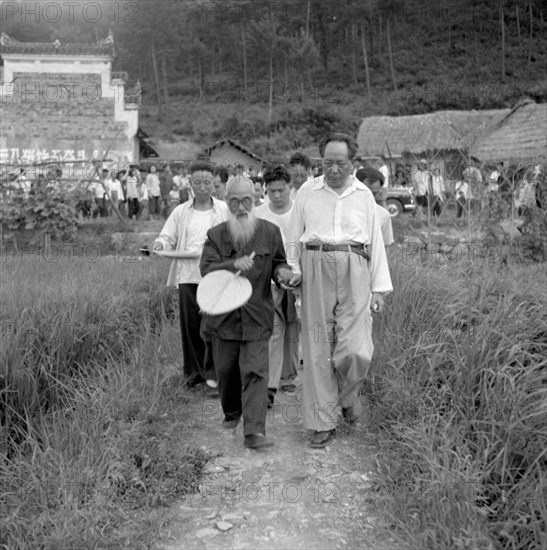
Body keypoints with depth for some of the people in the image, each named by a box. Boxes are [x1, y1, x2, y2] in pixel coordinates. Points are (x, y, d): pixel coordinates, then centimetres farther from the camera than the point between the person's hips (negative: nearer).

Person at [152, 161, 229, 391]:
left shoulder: (224, 210, 7)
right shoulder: (181, 212, 13)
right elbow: (168, 237, 12)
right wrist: (161, 244, -10)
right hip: (187, 275, 2)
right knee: (190, 325, 5)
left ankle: (213, 372, 8)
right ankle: (194, 372, 18)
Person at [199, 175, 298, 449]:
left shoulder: (270, 232, 4)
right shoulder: (215, 235, 3)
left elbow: (278, 263, 14)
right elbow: (206, 268, -9)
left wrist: (282, 272, -10)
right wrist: (233, 265, -27)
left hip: (257, 316, -1)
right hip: (223, 315, 2)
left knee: (255, 371, -8)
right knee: (226, 370, 13)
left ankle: (254, 431, -9)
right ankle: (231, 413, 39)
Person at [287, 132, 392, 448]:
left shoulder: (364, 195, 12)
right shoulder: (307, 192, 10)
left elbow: (376, 242, 12)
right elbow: (294, 237, 14)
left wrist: (379, 288, 7)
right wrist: (293, 269, -2)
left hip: (354, 271, 0)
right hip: (317, 270, 0)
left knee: (356, 351, -9)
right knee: (318, 350, 0)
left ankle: (347, 395, 24)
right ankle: (323, 423, 12)